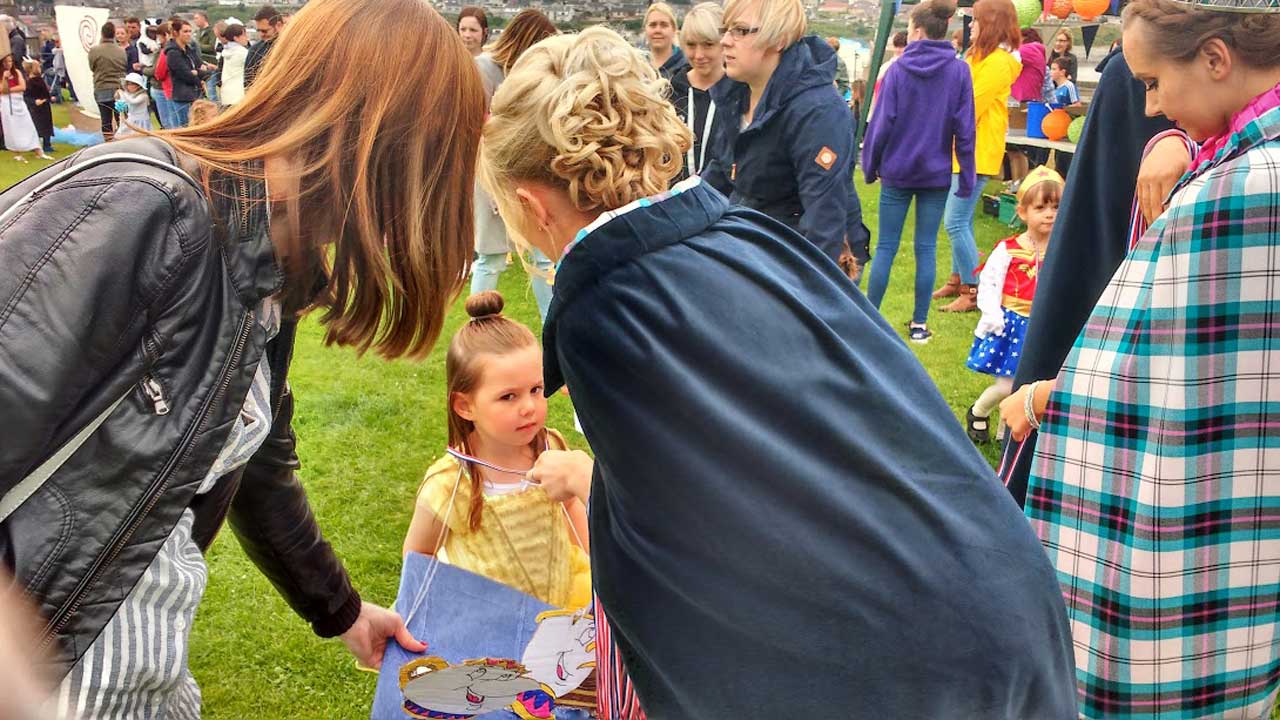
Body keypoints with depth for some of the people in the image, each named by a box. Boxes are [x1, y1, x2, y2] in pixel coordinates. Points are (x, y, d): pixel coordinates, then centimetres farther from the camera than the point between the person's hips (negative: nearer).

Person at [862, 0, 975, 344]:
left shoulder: (898, 69, -7)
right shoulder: (959, 71, -4)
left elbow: (882, 123, -6)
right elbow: (964, 128, -4)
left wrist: (870, 164, 5)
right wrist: (967, 175, 3)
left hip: (897, 172, -1)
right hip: (936, 174, 1)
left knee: (886, 246, 7)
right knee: (926, 248, 6)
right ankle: (919, 324, 10)